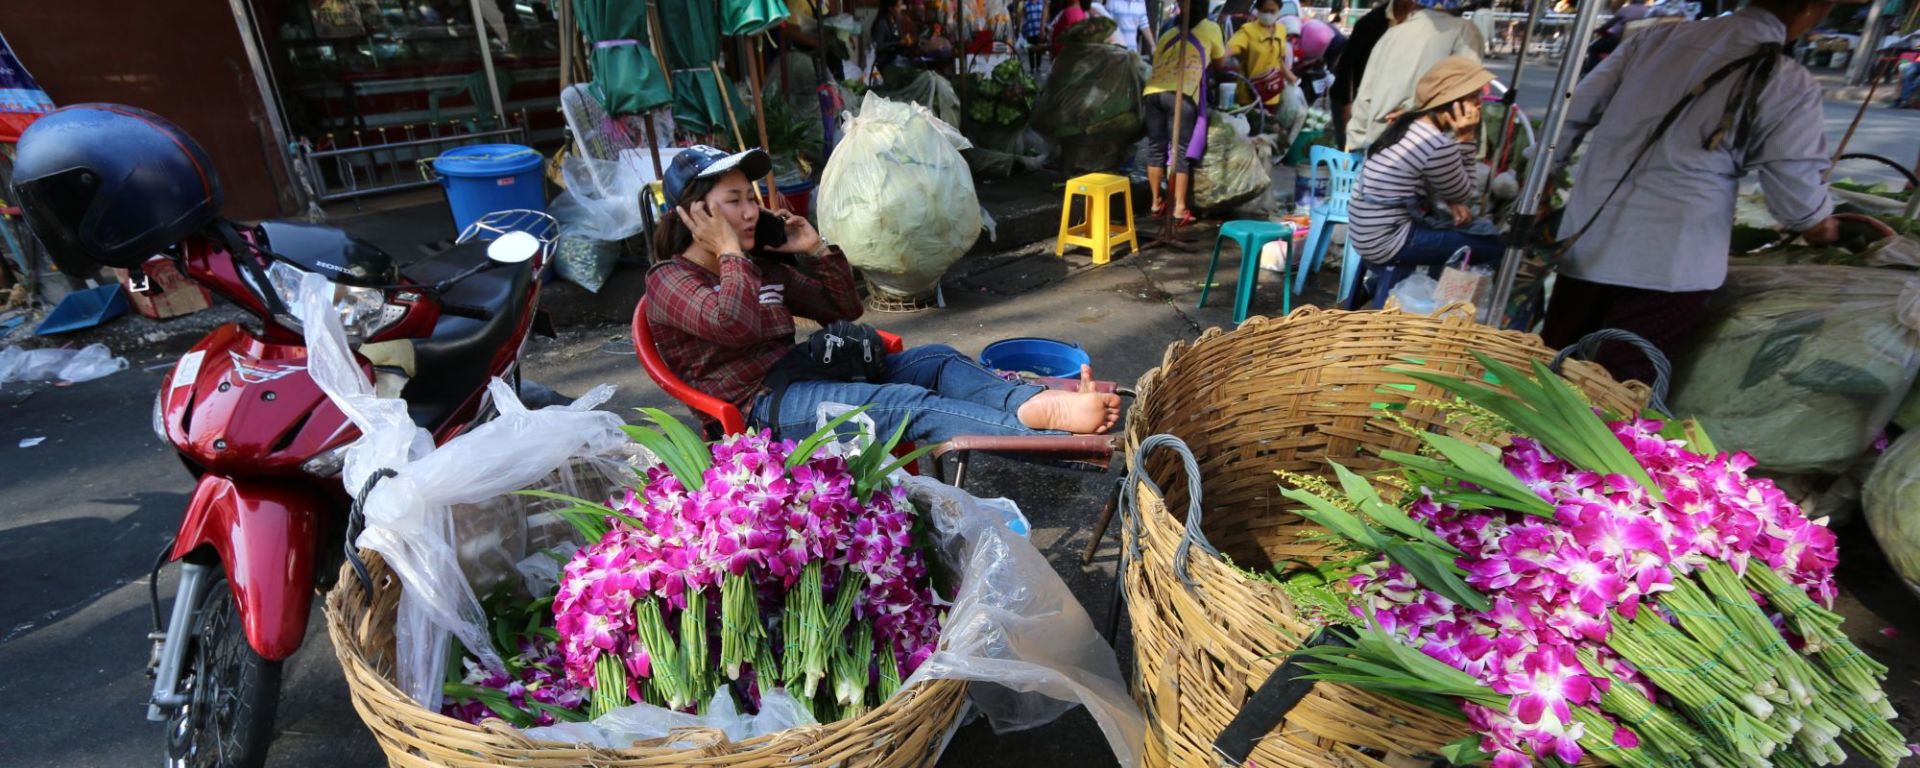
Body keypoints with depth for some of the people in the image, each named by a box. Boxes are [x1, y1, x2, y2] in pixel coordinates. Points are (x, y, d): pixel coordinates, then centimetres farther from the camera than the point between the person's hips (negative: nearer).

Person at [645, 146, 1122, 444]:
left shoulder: (762, 264, 20)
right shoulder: (668, 280, 1)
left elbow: (846, 308, 21)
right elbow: (733, 324, -23)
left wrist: (817, 249, 8)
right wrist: (728, 252, -9)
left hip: (805, 374, 8)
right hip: (759, 407, -7)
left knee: (936, 361, -14)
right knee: (906, 405, -30)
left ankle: (1038, 402, -36)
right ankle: (1042, 426, -44)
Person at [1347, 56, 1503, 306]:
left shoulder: (1411, 122, 6)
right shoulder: (1438, 146, -21)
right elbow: (1463, 194, -2)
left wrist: (1452, 204, 1)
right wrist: (1466, 139, -6)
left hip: (1367, 231, 9)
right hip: (1385, 240, -9)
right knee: (1493, 247, -5)